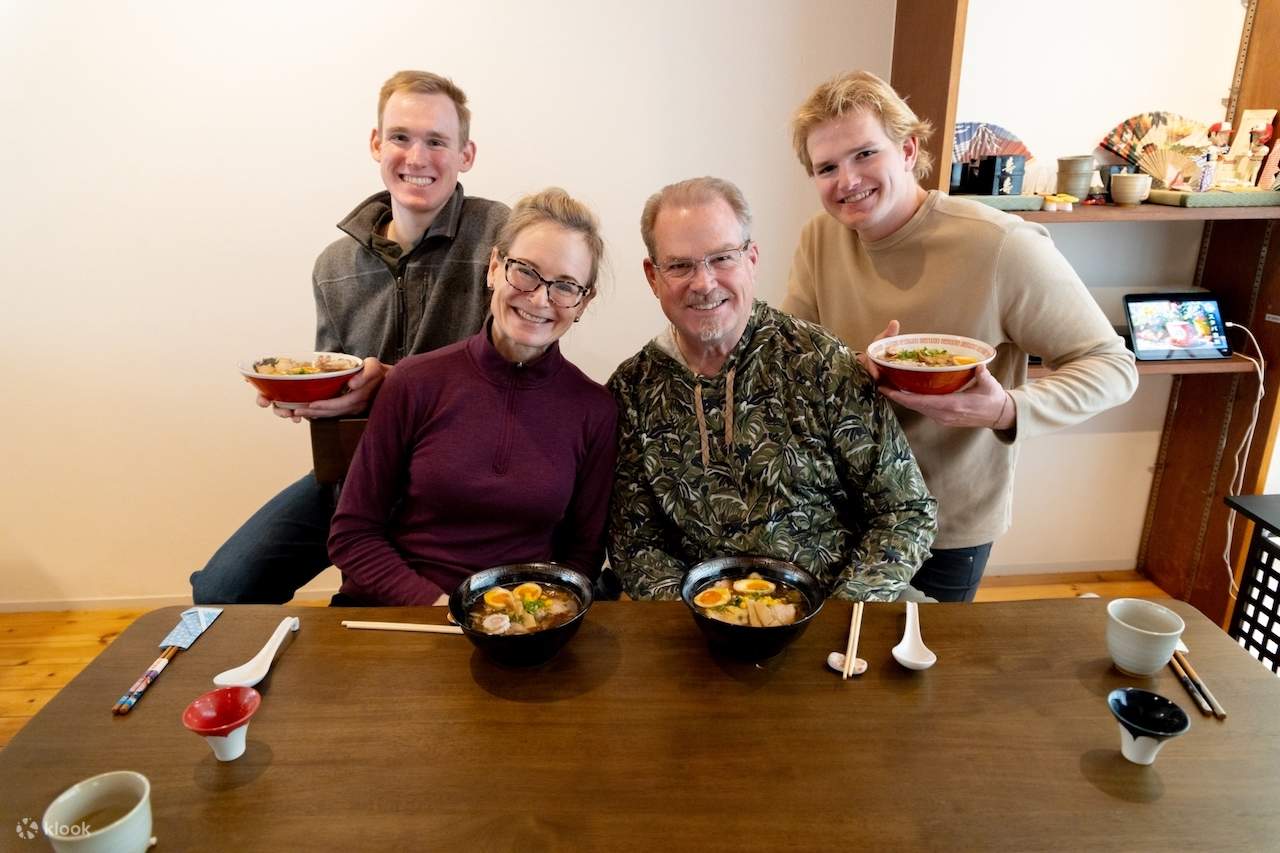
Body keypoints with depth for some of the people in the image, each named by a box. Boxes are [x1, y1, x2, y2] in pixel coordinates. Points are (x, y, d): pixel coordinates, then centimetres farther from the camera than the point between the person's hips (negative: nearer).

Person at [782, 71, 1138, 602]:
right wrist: (858, 367, -27)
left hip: (951, 523, -4)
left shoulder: (1003, 246, -22)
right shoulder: (820, 238, -7)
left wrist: (1007, 410, -34)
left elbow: (1112, 367, -16)